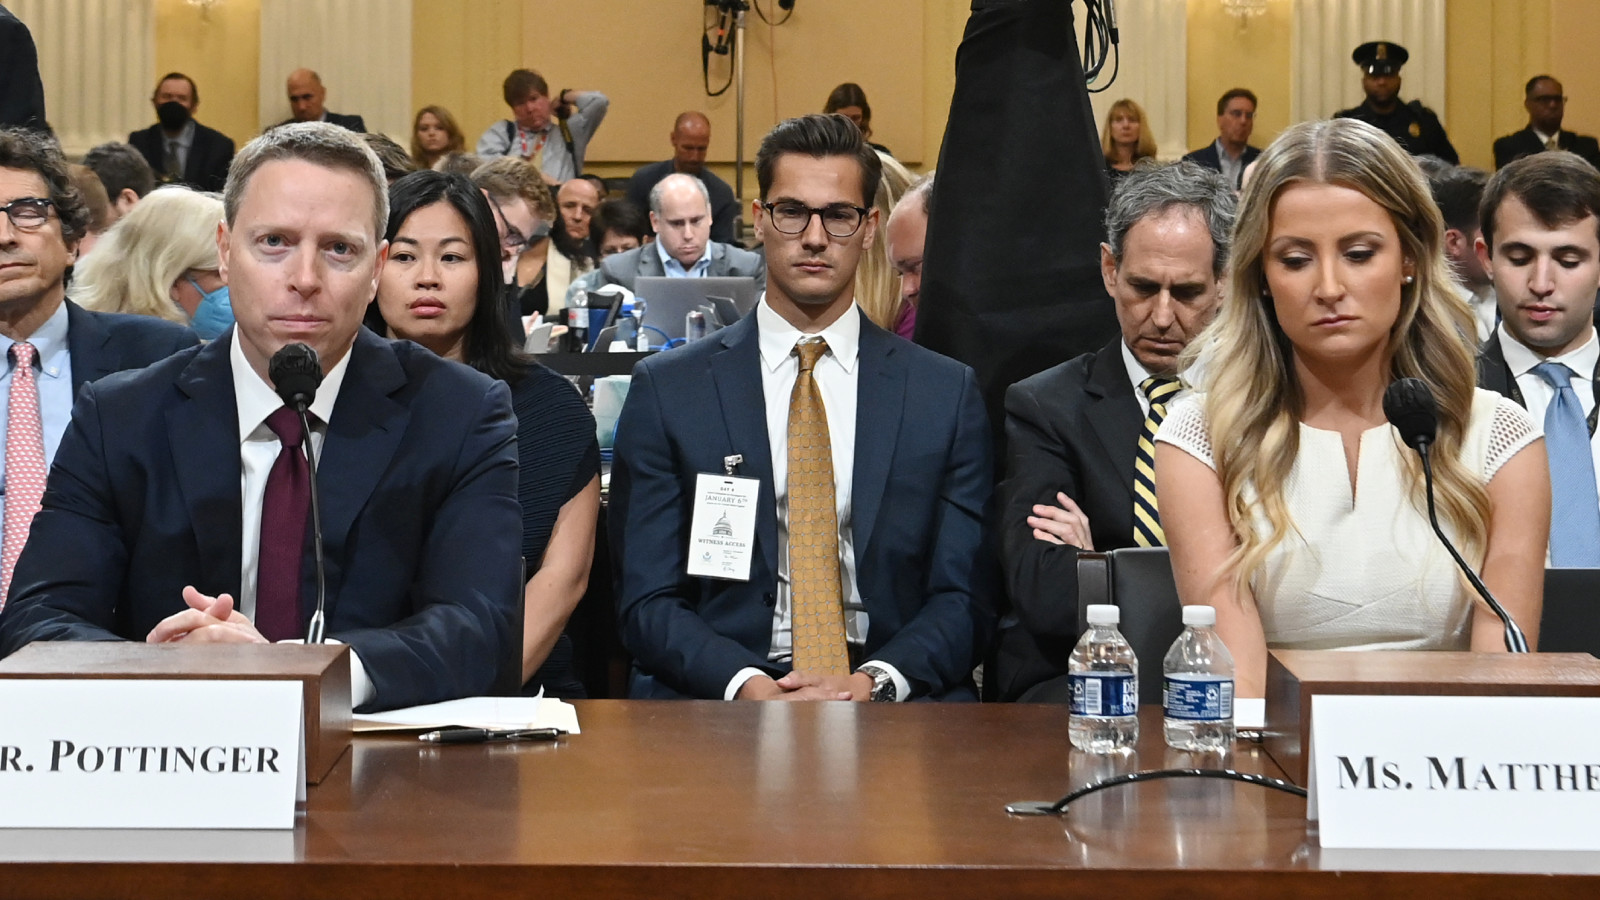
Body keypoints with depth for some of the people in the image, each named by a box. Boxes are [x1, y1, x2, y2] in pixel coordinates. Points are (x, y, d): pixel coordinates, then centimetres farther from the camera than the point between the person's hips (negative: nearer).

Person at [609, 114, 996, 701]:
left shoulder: (947, 393, 10)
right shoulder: (667, 389, 7)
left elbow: (964, 599, 7)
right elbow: (647, 602, 3)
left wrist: (874, 682, -13)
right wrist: (746, 685, -15)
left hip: (893, 700, 1)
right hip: (717, 699, -1)